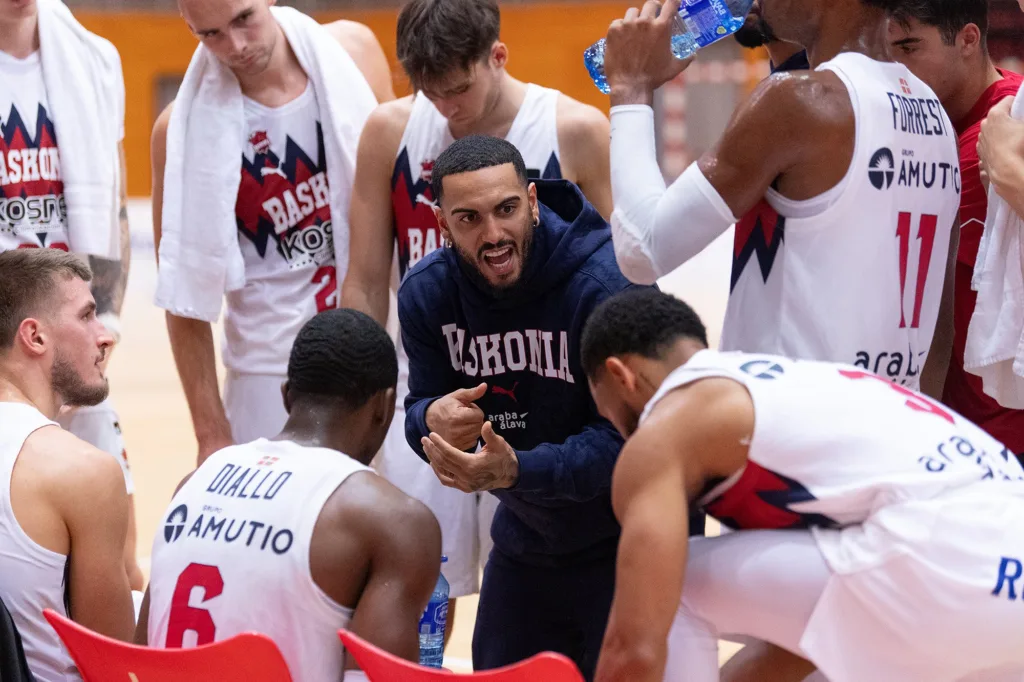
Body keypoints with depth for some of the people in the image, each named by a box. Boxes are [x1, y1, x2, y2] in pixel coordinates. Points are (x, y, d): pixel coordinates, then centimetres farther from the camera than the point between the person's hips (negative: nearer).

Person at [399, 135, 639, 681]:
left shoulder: (608, 283, -26)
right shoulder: (426, 293, -9)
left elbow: (625, 436, -26)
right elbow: (419, 412, -2)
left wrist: (517, 471, -40)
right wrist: (433, 421, -28)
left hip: (622, 547, -5)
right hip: (524, 543, 5)